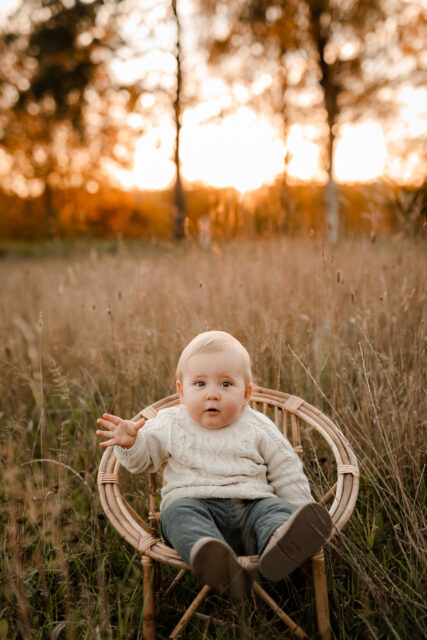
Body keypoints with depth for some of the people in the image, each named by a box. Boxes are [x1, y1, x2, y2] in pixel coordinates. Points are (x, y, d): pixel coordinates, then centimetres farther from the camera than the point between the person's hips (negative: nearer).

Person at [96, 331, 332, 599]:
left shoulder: (258, 429, 9)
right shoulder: (171, 425, 10)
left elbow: (286, 473, 15)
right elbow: (144, 458, 17)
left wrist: (302, 513, 6)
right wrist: (130, 443, -6)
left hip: (251, 506, 1)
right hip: (193, 503, 0)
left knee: (274, 509, -28)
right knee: (179, 513, -31)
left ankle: (281, 544, -61)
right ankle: (210, 557, -59)